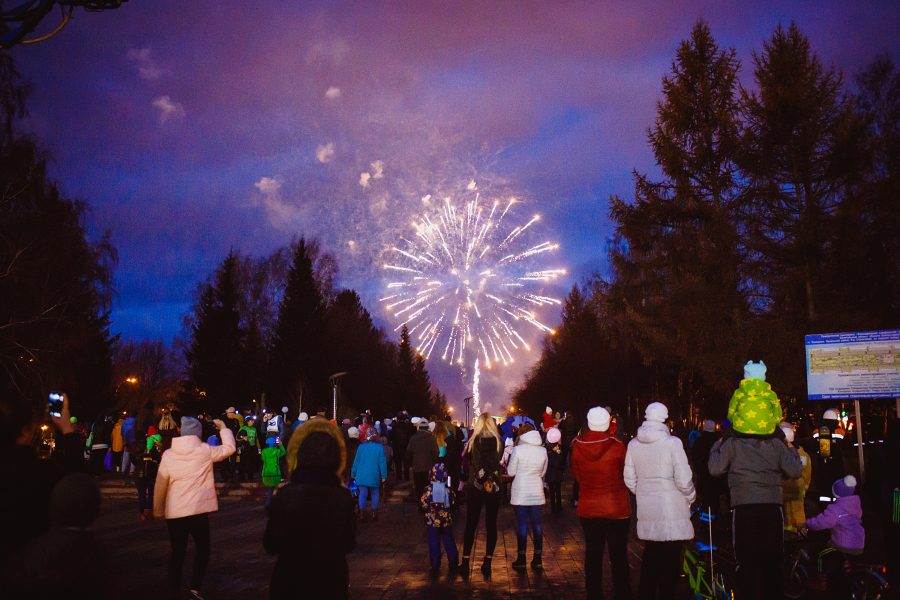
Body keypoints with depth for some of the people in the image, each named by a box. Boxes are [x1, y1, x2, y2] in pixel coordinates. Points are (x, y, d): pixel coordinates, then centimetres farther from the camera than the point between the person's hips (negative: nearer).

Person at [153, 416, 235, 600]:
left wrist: (158, 510, 12)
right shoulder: (205, 451, -6)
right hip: (198, 510, -2)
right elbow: (229, 448, 6)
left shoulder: (168, 455, -1)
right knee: (202, 549, 14)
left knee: (178, 551, 14)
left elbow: (160, 486, 2)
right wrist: (223, 428, 19)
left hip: (174, 512, 2)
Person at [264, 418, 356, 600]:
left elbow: (270, 545, -5)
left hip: (289, 583, 0)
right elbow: (349, 544, 0)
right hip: (332, 584, 1)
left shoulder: (285, 495, -16)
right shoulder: (343, 498, -14)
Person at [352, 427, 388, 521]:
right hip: (374, 476, -1)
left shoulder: (361, 446, -4)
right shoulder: (379, 447, -9)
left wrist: (353, 474, 12)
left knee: (362, 494, 6)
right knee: (375, 494, 14)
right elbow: (382, 462, -7)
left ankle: (362, 513, 0)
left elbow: (356, 461, 2)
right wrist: (384, 476, 0)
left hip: (362, 475, 1)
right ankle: (374, 513, 15)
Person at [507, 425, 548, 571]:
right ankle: (537, 560, 12)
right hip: (537, 492, 3)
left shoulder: (518, 450, -13)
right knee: (537, 524, 8)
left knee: (522, 524, 3)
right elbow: (543, 472, 10)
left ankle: (521, 560, 7)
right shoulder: (543, 450, -1)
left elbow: (511, 472, -6)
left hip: (520, 493, -3)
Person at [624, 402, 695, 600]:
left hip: (646, 510, 5)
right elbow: (683, 480, -13)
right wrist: (690, 496, 5)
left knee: (650, 557, 17)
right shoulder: (672, 443, -12)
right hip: (671, 510, -5)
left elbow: (629, 479, 8)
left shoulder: (633, 444, 3)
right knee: (670, 560, 4)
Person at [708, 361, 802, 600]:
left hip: (744, 507, -2)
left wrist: (717, 446, 12)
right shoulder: (777, 444, 0)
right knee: (773, 558, 11)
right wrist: (791, 450, 17)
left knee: (746, 560, 3)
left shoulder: (731, 444, -5)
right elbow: (795, 471, 2)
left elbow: (715, 469, -2)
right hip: (772, 507, 2)